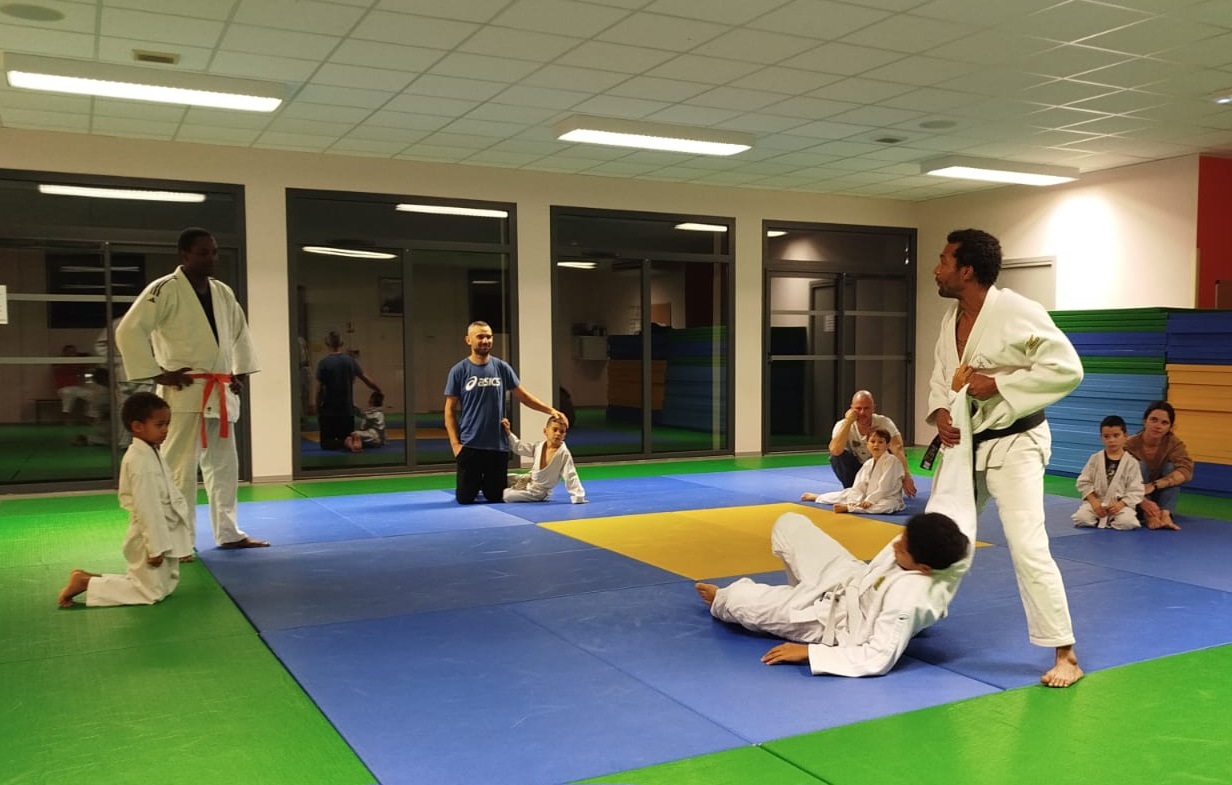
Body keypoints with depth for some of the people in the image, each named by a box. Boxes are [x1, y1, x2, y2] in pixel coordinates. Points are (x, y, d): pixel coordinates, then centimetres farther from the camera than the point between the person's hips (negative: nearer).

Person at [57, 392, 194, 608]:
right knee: (152, 593, -1)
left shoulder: (149, 453, 8)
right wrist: (156, 547, -23)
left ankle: (92, 579, 20)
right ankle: (85, 582, 5)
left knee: (168, 584, 20)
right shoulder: (140, 460, -23)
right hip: (149, 538, -10)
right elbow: (147, 508, -25)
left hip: (161, 534, 10)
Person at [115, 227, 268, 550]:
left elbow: (240, 332, 25)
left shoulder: (223, 292, 11)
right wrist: (157, 374, -15)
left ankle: (228, 532, 25)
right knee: (181, 468, -6)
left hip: (219, 393, 8)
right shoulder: (165, 290, -11)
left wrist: (240, 371, 14)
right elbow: (128, 331, -16)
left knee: (224, 465, 14)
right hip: (184, 393, -7)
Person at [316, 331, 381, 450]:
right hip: (347, 410, 3)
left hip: (328, 411, -3)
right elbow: (367, 380, 8)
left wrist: (318, 409, 3)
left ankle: (345, 442, -24)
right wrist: (378, 391, 25)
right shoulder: (351, 361, 0)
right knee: (347, 438, 16)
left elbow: (319, 390, -9)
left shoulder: (323, 363, -9)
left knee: (326, 443, 7)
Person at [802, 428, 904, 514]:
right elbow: (858, 486, 1)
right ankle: (817, 497, 31)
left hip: (887, 499, -7)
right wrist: (856, 501, -15)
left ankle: (847, 507, -47)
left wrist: (870, 500, -25)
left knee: (887, 505, -40)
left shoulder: (892, 461, -16)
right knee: (846, 493, 9)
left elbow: (884, 486, -22)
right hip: (868, 498, 7)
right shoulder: (867, 464, 5)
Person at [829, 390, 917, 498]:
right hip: (855, 468, 0)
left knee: (894, 455, -30)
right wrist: (848, 422, -41)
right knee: (837, 456, -29)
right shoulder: (842, 425, -23)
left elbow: (898, 449, -40)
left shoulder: (884, 423, -24)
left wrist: (906, 476, -56)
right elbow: (835, 450, -42)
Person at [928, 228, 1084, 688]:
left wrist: (997, 383, -23)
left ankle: (1065, 655, 0)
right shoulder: (951, 318, 5)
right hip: (965, 443, 8)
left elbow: (1067, 369, -19)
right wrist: (940, 413, -6)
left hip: (1013, 444, -7)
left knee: (1028, 549, -13)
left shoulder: (1018, 313, -19)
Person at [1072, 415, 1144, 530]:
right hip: (1097, 502, 1)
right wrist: (1094, 502, -10)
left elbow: (1136, 490, -4)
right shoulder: (1095, 459, 2)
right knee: (1081, 518, -24)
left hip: (1121, 504, -1)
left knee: (1126, 522, -30)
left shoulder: (1131, 462, -2)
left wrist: (1120, 504, -18)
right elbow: (1084, 482, 2)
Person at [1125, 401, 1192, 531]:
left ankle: (1165, 515, -33)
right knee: (1139, 465, -26)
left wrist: (1154, 485, -40)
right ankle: (1149, 516, -35)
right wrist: (1142, 501, -43)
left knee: (1170, 467, -20)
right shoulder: (1131, 445, -17)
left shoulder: (1174, 443, -10)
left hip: (1158, 500, 2)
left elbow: (1186, 471, -27)